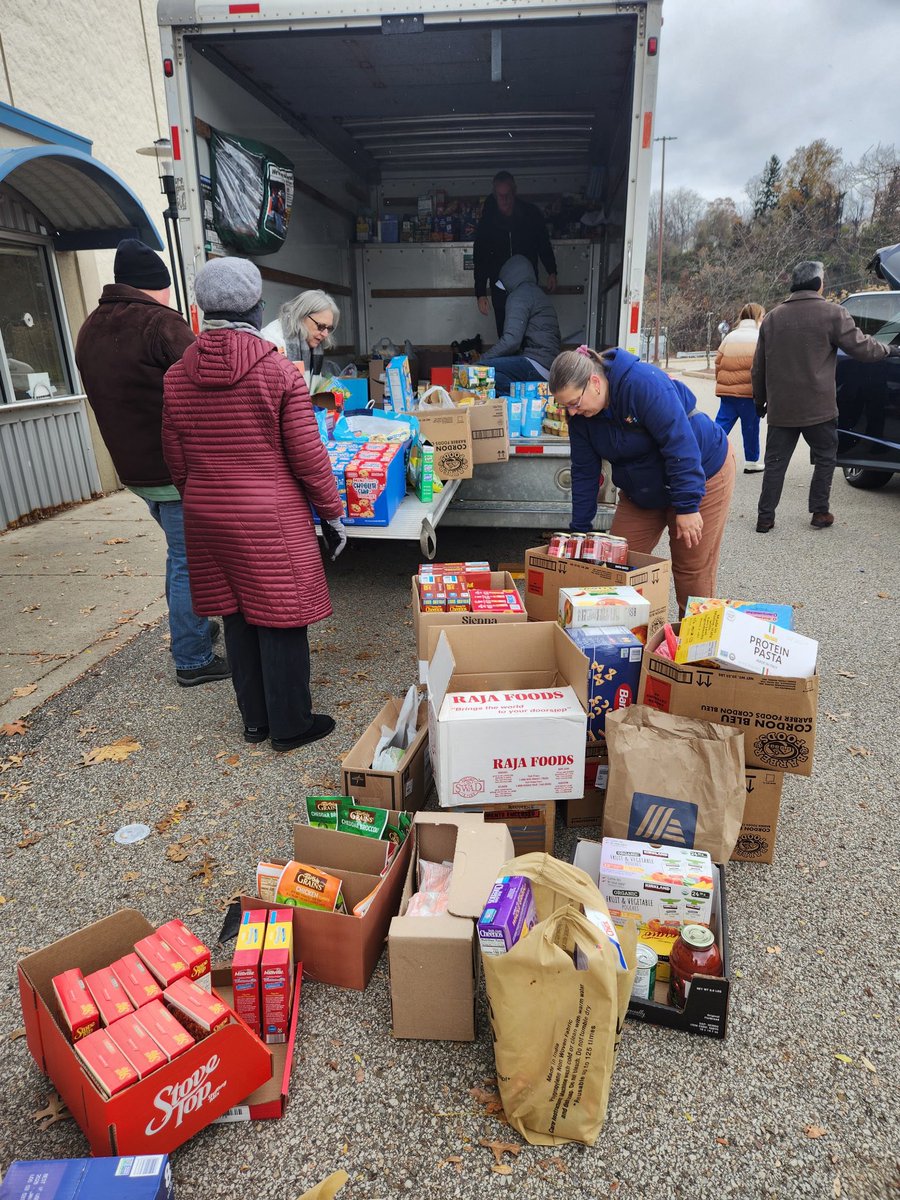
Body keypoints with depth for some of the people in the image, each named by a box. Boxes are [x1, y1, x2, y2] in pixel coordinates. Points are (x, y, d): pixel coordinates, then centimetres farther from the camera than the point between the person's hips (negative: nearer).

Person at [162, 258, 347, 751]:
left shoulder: (177, 376, 2)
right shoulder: (279, 372, -11)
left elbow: (176, 461, 8)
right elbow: (308, 457, -11)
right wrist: (333, 513, 0)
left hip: (206, 518, 5)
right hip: (270, 517, -5)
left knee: (237, 617, 15)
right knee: (279, 619, 5)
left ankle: (254, 720, 29)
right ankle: (290, 725, 17)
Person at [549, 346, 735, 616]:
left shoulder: (645, 383, -31)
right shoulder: (579, 413, -10)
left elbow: (680, 445, -31)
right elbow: (584, 472, -3)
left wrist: (687, 506, -29)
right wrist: (579, 530, -3)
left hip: (703, 476, -6)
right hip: (641, 490, 6)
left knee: (692, 569, -1)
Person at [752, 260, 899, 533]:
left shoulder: (772, 317, 7)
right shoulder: (833, 313, -5)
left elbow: (759, 366, 10)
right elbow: (860, 347, -3)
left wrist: (759, 400, 20)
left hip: (780, 408, 3)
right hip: (818, 406, -3)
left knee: (775, 462, 7)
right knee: (825, 458, 12)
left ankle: (765, 517, 4)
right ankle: (820, 512, 14)